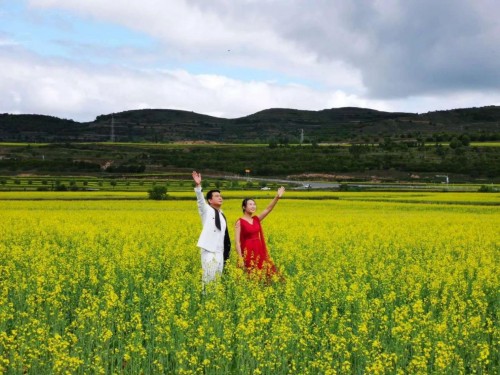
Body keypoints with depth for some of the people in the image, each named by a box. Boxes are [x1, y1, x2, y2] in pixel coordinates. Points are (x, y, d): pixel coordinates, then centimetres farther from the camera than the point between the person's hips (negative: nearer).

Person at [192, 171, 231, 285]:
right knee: (208, 277, -11)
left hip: (220, 251, 6)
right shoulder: (207, 211, 2)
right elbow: (200, 200, -17)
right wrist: (198, 186, -34)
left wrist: (226, 251, 18)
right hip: (209, 250, -6)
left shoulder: (221, 215, 17)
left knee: (218, 278, 7)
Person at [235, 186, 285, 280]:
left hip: (259, 252, 6)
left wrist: (277, 197, -16)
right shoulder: (240, 222, -8)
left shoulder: (257, 219, 9)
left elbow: (268, 209, -2)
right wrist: (240, 258, -17)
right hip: (248, 252, -6)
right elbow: (237, 241, -11)